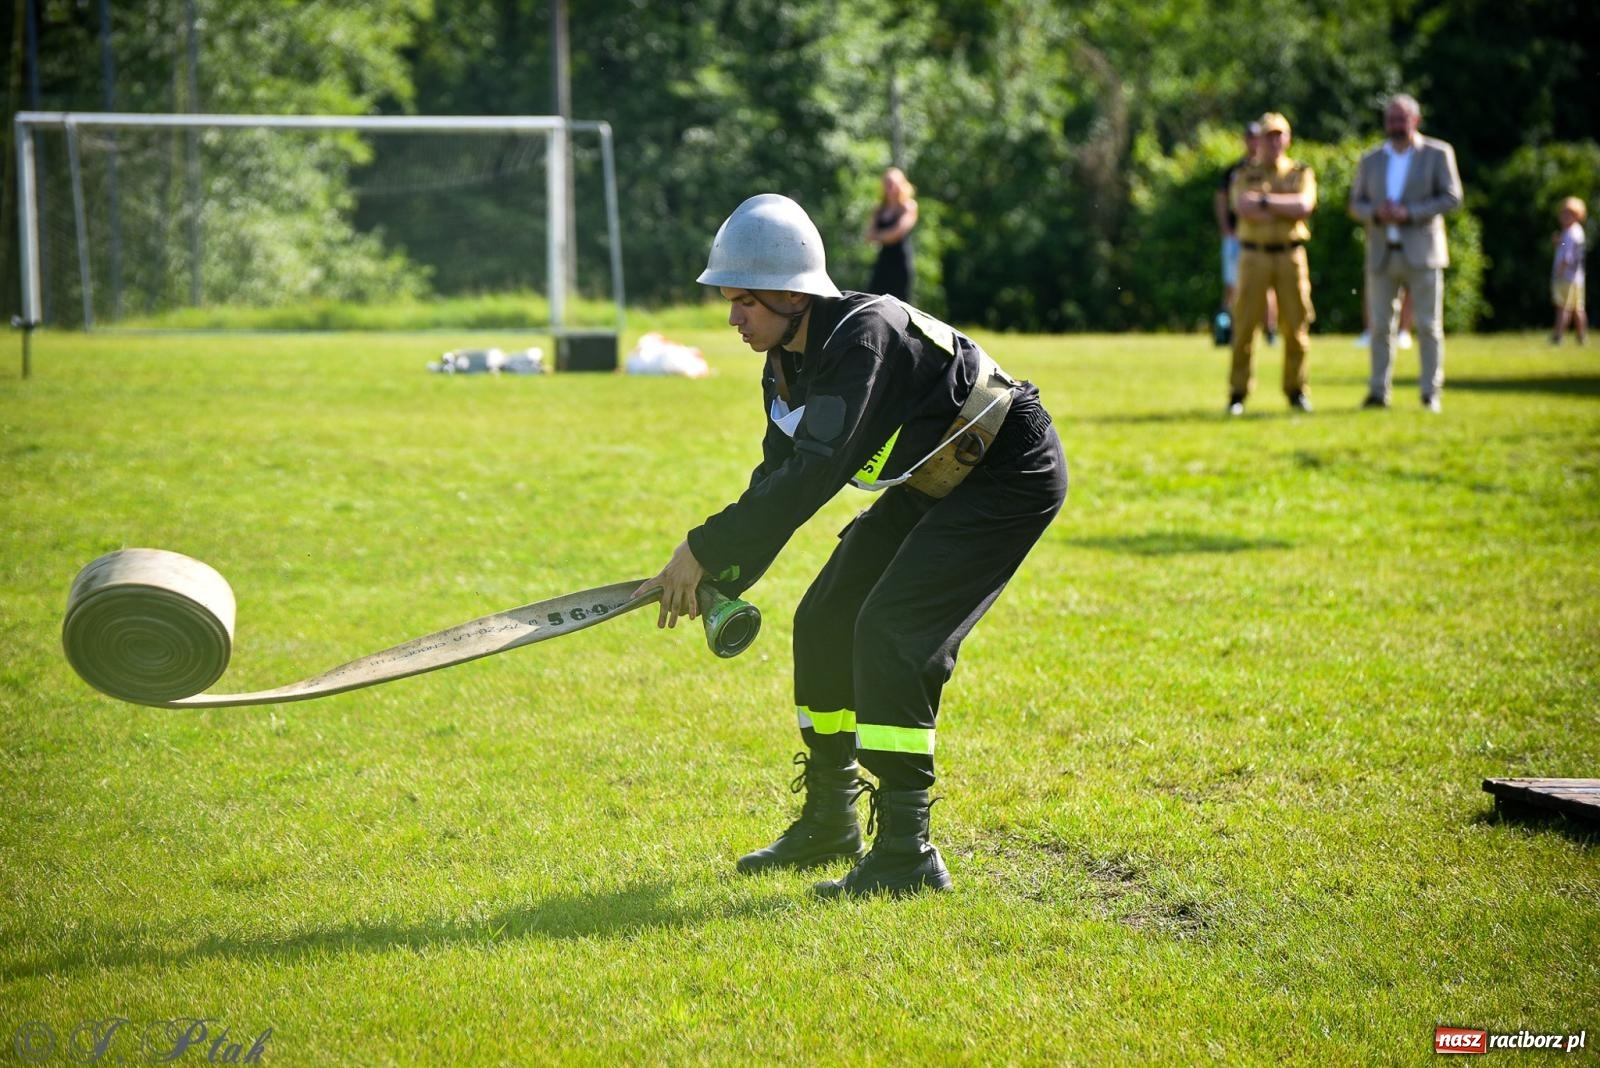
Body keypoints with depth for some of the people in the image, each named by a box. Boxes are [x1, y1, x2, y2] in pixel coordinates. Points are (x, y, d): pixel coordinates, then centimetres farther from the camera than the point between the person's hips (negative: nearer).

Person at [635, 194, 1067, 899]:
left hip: (1008, 477, -10)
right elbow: (778, 480, 5)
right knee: (825, 621, 7)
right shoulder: (787, 366, -2)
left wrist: (705, 550, -33)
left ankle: (906, 854, -18)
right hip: (929, 484, 10)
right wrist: (723, 581, -9)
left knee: (891, 629, -21)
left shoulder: (864, 336, -31)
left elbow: (813, 476, -37)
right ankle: (829, 826, 22)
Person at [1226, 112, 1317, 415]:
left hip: (1291, 256, 1)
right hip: (1254, 255, -1)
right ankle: (1238, 393, 0)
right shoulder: (1243, 175, 8)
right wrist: (1287, 207, -10)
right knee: (1244, 325, -4)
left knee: (1296, 326, 0)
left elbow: (1304, 205, -10)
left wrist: (1265, 200, -11)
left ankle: (1296, 391, 9)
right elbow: (1244, 208, -12)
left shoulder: (1301, 173, 10)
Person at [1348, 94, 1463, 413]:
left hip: (1422, 254, -3)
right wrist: (1376, 213, -12)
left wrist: (1409, 213, -15)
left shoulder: (1438, 154, 2)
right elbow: (1356, 204, 11)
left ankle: (1431, 393, 1)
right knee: (1380, 325, 2)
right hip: (1382, 255, 3)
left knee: (1428, 326, -2)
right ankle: (1378, 392, 6)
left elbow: (1452, 197, -5)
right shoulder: (1371, 161, 13)